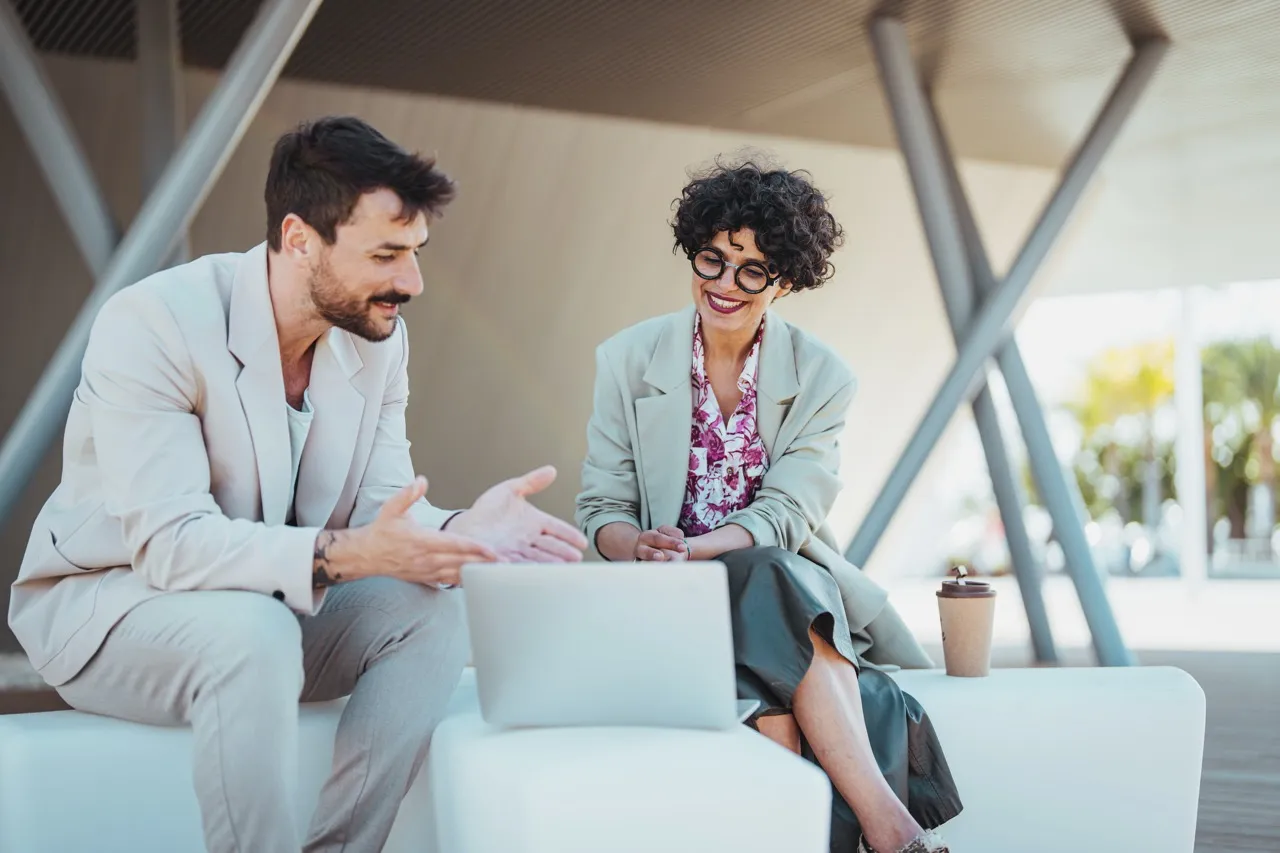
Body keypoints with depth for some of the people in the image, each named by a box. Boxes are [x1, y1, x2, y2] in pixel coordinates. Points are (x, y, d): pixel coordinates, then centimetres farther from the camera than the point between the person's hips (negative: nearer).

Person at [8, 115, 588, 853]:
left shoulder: (378, 336, -4)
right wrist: (337, 555, -44)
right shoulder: (152, 323, -23)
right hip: (103, 599, -6)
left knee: (433, 609, -18)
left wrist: (457, 531, -30)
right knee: (253, 632, -36)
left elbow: (382, 512, -7)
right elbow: (169, 543, -30)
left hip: (268, 604, 6)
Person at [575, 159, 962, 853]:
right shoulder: (628, 360, 1)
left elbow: (784, 516, -9)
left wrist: (690, 551, -29)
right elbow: (602, 508, 0)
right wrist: (641, 549, -25)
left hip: (789, 582, 1)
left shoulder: (823, 378, 0)